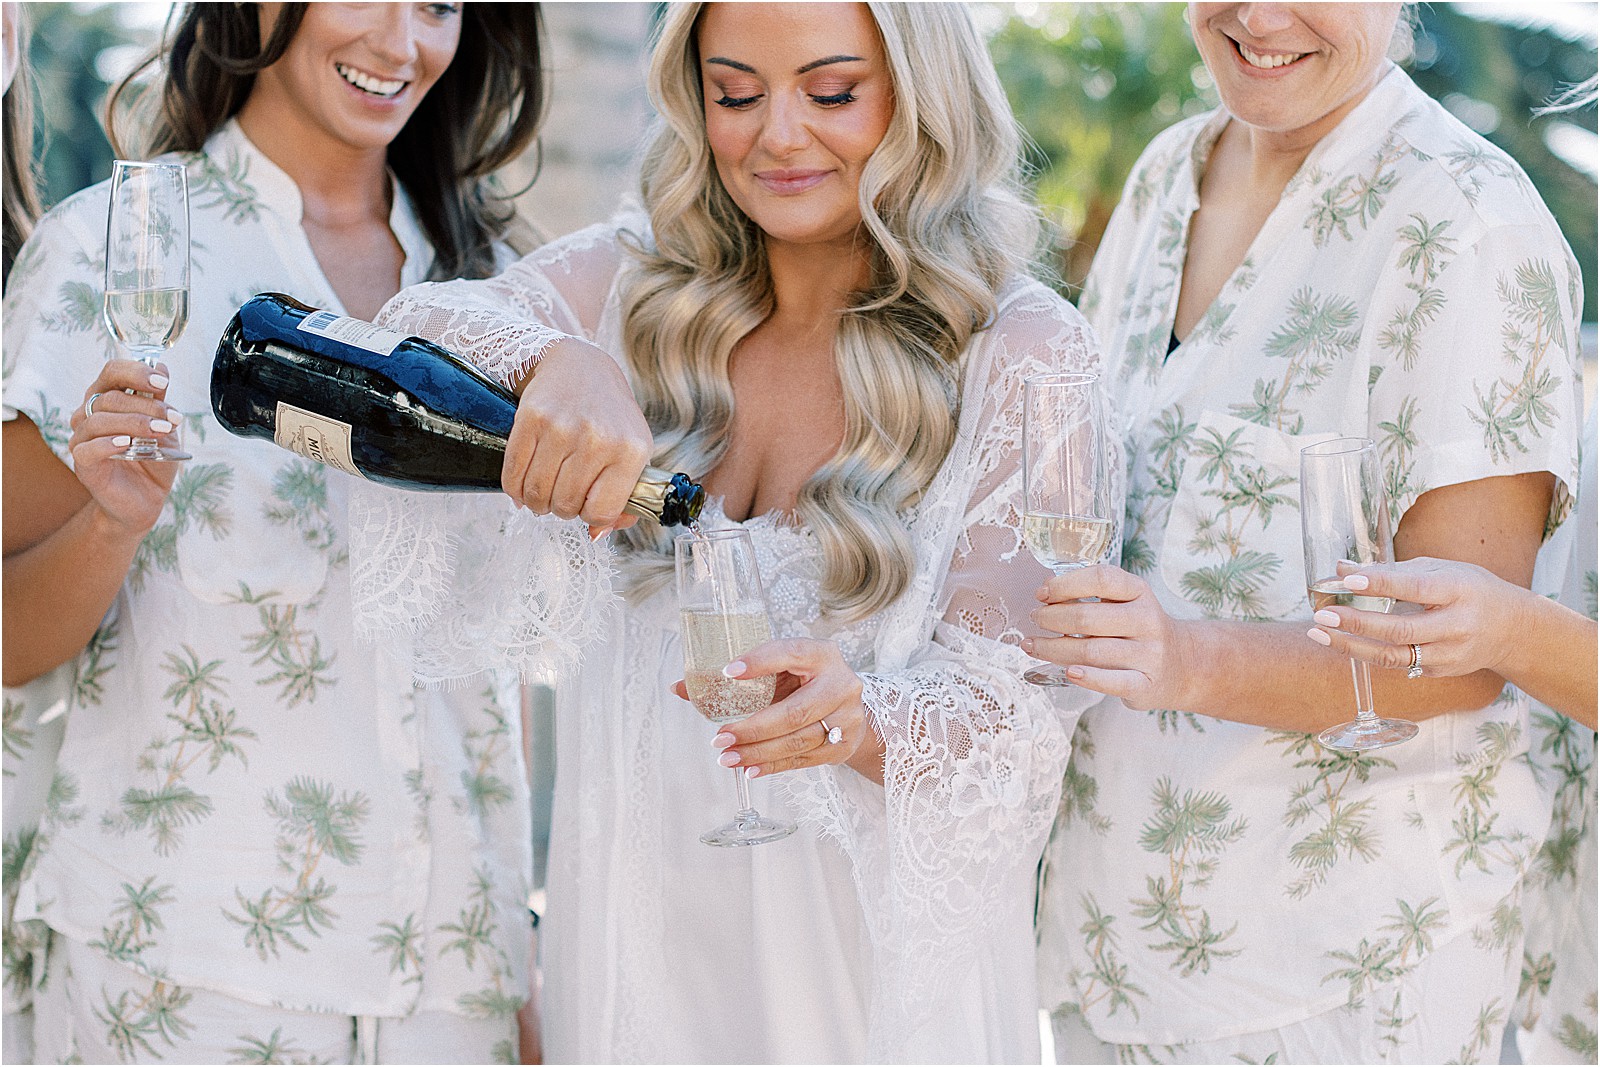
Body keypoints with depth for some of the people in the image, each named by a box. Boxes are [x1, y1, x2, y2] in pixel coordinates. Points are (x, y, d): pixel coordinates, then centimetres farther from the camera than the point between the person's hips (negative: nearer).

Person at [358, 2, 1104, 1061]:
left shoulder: (1025, 354, -10)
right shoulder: (630, 284, 1)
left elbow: (1019, 716, -13)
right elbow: (408, 337, -13)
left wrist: (860, 717, -35)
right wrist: (553, 361, -34)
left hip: (875, 951, -3)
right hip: (631, 926, 3)